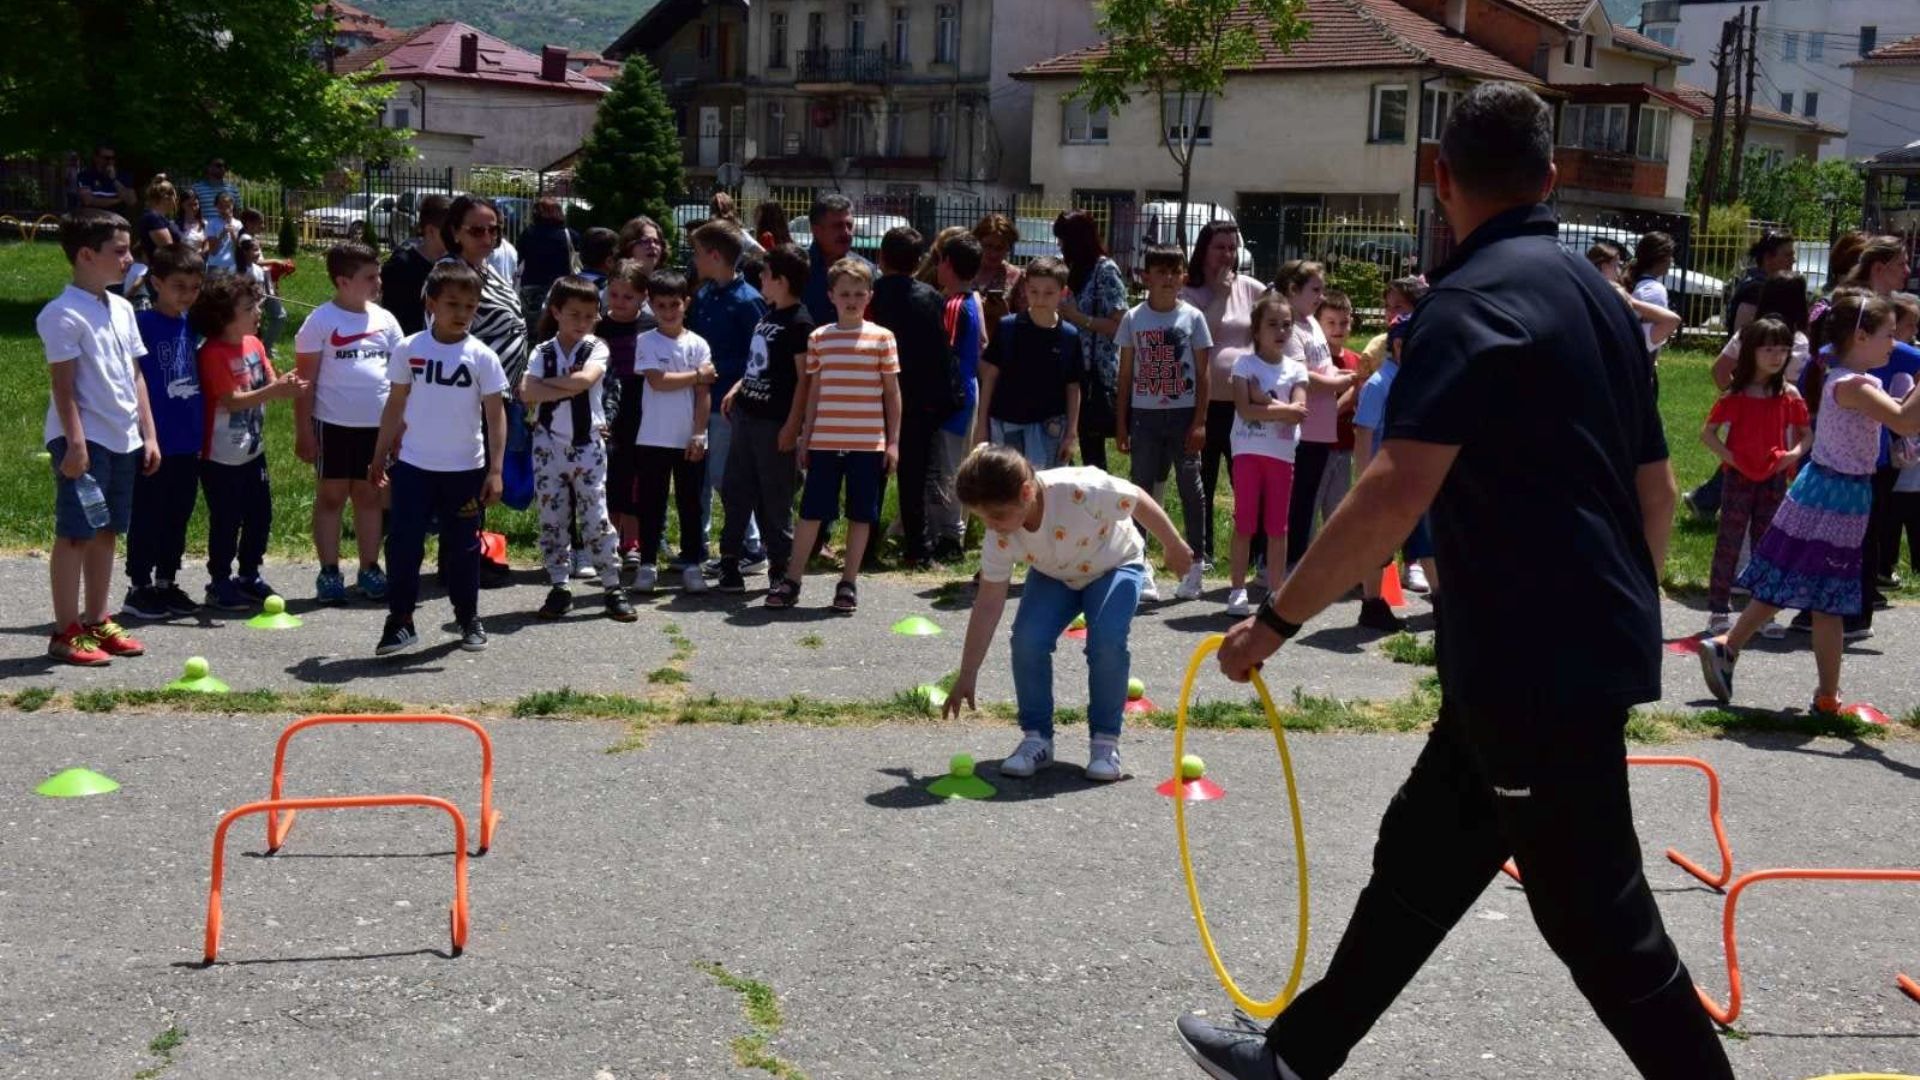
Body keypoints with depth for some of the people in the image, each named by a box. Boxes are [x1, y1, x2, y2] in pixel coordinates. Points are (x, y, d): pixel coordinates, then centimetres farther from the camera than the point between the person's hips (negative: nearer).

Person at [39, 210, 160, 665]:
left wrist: (148, 434, 13)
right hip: (84, 440, -8)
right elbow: (63, 385, -15)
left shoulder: (121, 309, 12)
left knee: (106, 532, 13)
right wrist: (75, 444, -18)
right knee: (75, 535, -2)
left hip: (122, 440, 8)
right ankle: (66, 633, 4)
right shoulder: (64, 314, -13)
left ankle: (97, 622, 22)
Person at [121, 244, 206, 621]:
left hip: (188, 443, 6)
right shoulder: (142, 324, -11)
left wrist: (202, 433, 17)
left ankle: (166, 584, 26)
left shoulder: (191, 325, 7)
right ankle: (139, 589, 14)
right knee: (147, 517, 4)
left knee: (178, 517, 14)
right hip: (154, 443, -6)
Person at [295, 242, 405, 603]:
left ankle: (369, 569, 21)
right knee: (331, 497, 6)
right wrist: (303, 431, -8)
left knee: (370, 496, 12)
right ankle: (329, 572, 12)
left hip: (377, 424, 4)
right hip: (334, 424, -4)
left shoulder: (384, 319, 6)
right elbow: (305, 379, -6)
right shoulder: (321, 321, -6)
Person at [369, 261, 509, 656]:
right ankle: (400, 620, 9)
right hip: (413, 465, 1)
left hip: (465, 469, -1)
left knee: (463, 546, 11)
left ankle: (468, 617, 26)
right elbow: (395, 407, 6)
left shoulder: (482, 357, -6)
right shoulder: (410, 350, -2)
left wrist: (495, 470, -9)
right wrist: (379, 457, 8)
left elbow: (496, 415, -5)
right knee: (403, 544, -1)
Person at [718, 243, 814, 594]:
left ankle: (782, 568, 11)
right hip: (747, 414, 9)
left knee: (775, 499, 0)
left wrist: (792, 426, -19)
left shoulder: (799, 323, -13)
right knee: (736, 490, 12)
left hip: (775, 422, -9)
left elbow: (804, 379, -16)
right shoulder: (768, 313, 13)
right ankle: (731, 561, 21)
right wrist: (737, 389, 11)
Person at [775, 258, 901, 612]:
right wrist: (805, 437, 9)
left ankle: (849, 583, 15)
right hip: (824, 441, 1)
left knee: (861, 514, 4)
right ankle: (791, 582, 11)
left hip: (868, 443, -1)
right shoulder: (819, 338, 6)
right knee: (811, 511, 3)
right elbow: (814, 390, 11)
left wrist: (893, 441, -1)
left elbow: (892, 392, 4)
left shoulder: (882, 337, 1)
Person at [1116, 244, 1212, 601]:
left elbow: (1203, 373, 1)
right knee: (1142, 488, 3)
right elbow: (1125, 374, 6)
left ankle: (1193, 564, 12)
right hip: (1145, 414, 1)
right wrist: (1120, 423, 2)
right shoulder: (1134, 318, 3)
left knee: (1191, 488, 3)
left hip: (1183, 414, -1)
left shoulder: (1192, 317, 0)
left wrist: (1199, 421, -7)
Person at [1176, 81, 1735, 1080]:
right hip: (1587, 645, 10)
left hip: (1537, 662, -10)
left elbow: (1398, 491, -27)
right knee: (1418, 857, 18)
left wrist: (1276, 619, -21)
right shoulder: (1598, 297, 12)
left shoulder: (1473, 297, -16)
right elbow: (1656, 493, 16)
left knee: (1597, 920, 3)